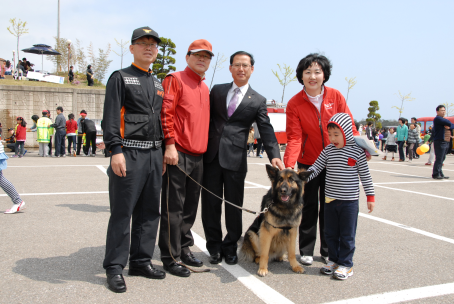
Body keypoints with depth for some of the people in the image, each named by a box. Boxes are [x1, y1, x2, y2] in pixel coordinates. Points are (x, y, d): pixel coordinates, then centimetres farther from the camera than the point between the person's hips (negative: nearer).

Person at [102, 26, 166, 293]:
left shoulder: (158, 84, 20)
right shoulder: (120, 77, 1)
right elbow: (110, 117, -8)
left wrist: (164, 154, 16)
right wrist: (116, 151, -18)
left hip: (154, 154, 7)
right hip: (129, 153, -6)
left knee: (150, 211, 10)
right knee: (122, 213, -2)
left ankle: (141, 261, 21)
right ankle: (115, 268, 8)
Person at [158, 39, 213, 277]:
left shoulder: (205, 88, 19)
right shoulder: (175, 80, -3)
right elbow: (166, 113, -13)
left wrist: (204, 148, 17)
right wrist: (170, 144, -19)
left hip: (198, 155, 8)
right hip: (178, 154, -8)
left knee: (190, 206, 14)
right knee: (173, 208, -3)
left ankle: (184, 249, 27)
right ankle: (170, 258, 6)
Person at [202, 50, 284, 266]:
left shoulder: (258, 101, 7)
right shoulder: (217, 90, 12)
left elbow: (266, 130, 0)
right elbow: (206, 118, 11)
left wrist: (274, 155, -16)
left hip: (236, 158, -1)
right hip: (211, 156, 2)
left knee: (234, 206, 6)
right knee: (211, 204, 6)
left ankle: (230, 248, 23)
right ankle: (214, 247, 21)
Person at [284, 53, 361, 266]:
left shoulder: (335, 96, -5)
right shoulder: (294, 104, -10)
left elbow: (348, 125, -2)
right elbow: (294, 138, -15)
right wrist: (289, 165, -28)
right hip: (308, 162, -1)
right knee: (309, 207, 8)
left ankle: (328, 250, 26)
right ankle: (306, 250, 22)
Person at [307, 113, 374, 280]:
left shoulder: (357, 151, -7)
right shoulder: (328, 150, 1)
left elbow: (365, 175, -1)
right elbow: (315, 168, 4)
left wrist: (370, 196, 0)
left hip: (350, 201, -4)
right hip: (330, 199, 4)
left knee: (347, 235, 5)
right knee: (331, 233, 13)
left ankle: (346, 264, 17)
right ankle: (333, 260, 28)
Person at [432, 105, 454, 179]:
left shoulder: (444, 119, 22)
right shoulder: (437, 118, -7)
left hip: (446, 142, 9)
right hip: (440, 142, -9)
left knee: (441, 159, 11)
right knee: (439, 159, -10)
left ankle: (440, 174, 16)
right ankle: (436, 174, -7)